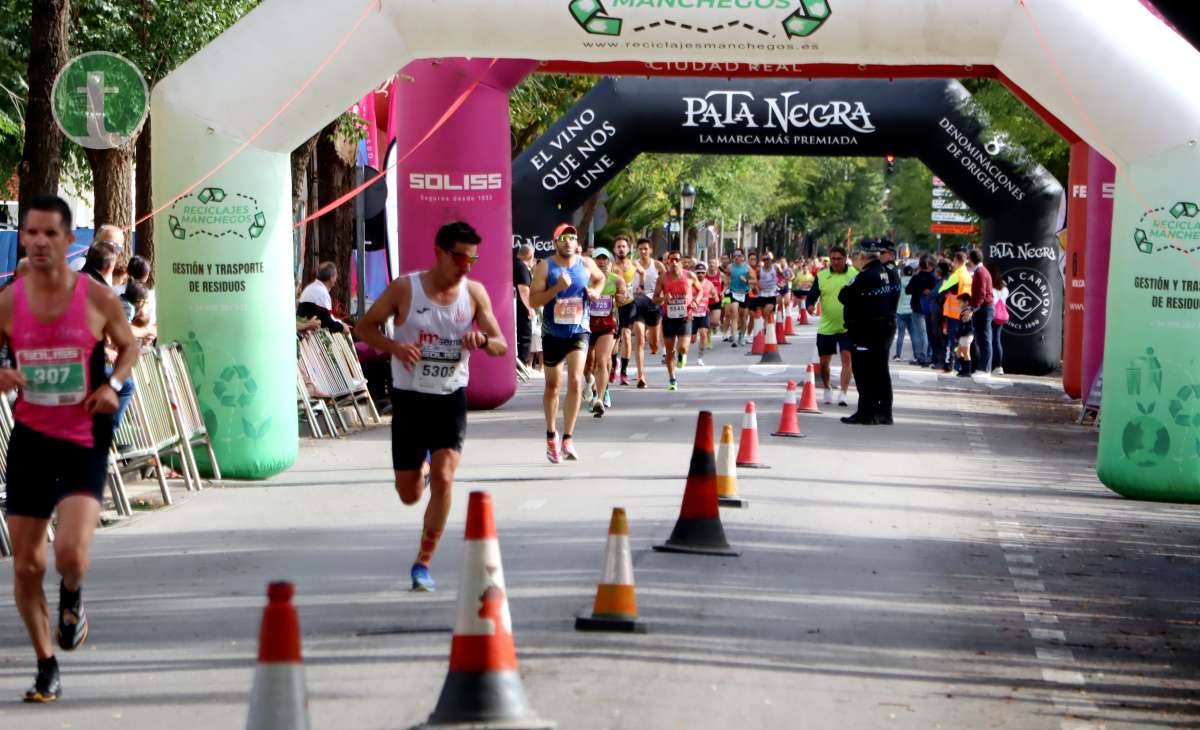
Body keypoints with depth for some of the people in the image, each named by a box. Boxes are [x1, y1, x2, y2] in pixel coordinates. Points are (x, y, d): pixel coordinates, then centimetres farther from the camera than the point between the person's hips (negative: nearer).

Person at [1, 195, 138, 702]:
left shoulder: (97, 298, -5)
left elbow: (129, 344, 12)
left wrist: (114, 383, -7)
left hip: (85, 443, -2)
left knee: (71, 553, -21)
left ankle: (72, 598, 17)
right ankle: (46, 669, 24)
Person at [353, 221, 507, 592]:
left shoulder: (474, 293, -1)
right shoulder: (404, 289, -9)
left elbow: (501, 345, 1)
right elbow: (364, 327, -1)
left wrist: (483, 341, -23)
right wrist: (395, 346, -20)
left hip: (451, 398, 1)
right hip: (409, 398, -1)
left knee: (443, 479, -18)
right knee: (409, 495, 8)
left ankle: (423, 563, -5)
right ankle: (421, 466, 47)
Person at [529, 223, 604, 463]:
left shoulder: (586, 264, 2)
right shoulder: (545, 267, -7)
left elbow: (601, 278, 24)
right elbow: (533, 300, -13)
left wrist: (596, 291, 3)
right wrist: (558, 287, -24)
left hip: (579, 331, 1)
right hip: (552, 333, -1)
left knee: (575, 382, -15)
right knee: (553, 386, 11)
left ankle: (567, 439, -11)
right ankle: (551, 436, 30)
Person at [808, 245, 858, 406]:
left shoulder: (854, 274, -3)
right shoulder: (821, 275, 1)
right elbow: (812, 294, 2)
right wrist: (810, 305, -19)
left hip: (847, 326, -2)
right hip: (826, 327, 2)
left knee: (846, 358, -13)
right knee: (824, 362, 11)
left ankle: (844, 393, -11)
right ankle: (827, 389, 34)